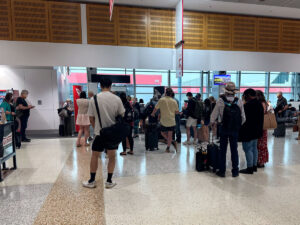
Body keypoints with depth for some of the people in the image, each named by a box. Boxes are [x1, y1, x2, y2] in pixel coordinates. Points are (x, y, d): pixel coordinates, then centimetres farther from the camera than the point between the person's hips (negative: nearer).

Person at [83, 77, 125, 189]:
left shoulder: (94, 99, -7)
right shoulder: (117, 99, -6)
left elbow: (91, 117, 0)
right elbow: (121, 115, 1)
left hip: (99, 132, 0)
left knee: (94, 156, 15)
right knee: (112, 156, 13)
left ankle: (92, 181, 25)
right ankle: (109, 181, 20)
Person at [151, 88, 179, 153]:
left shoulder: (161, 100, -6)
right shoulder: (174, 101, -1)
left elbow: (156, 108, -1)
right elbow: (177, 112, 4)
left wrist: (153, 113, 19)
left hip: (164, 120, -1)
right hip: (172, 121, 2)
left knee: (163, 133, 17)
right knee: (170, 134, 9)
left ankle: (172, 142, 4)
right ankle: (168, 148, 13)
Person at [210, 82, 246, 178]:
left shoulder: (220, 101, -10)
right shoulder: (239, 102, -4)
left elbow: (213, 116, -7)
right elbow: (243, 118, -1)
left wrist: (212, 122, 12)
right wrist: (239, 125, 15)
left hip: (224, 128, -2)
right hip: (235, 130, 2)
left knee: (223, 150, 8)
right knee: (234, 150, 12)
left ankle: (222, 171, 14)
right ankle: (235, 171, 20)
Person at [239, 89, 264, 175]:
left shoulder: (248, 105, -20)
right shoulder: (259, 104, 11)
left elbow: (243, 117, -18)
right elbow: (261, 118, 17)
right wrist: (259, 129, 22)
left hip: (248, 131, -10)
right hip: (257, 131, 10)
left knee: (248, 149, -2)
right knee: (254, 148, 17)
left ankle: (249, 168, 4)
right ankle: (254, 166, 27)